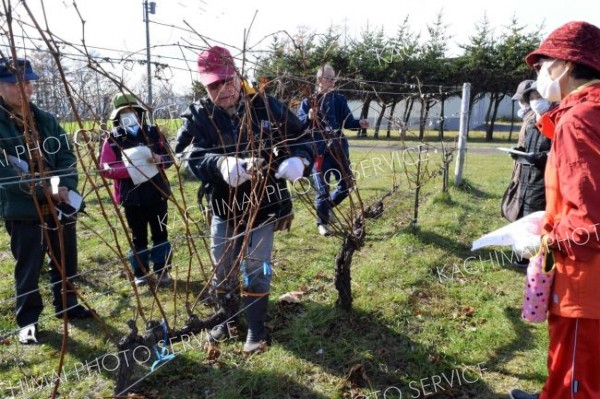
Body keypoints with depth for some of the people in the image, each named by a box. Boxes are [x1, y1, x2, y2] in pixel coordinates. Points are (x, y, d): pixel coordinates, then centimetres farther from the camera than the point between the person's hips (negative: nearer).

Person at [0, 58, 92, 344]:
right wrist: (45, 189, -22)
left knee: (65, 262, 16)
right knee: (28, 269, 6)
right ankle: (27, 320, 23)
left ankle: (66, 305, 36)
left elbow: (67, 156, 4)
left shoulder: (47, 121, 8)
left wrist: (65, 188, -14)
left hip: (60, 206, 5)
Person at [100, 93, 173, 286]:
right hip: (131, 197, -1)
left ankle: (162, 270, 23)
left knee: (160, 233, 10)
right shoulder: (112, 139, -3)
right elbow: (105, 168, -9)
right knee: (138, 236, 10)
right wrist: (128, 168, -23)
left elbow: (169, 157, 5)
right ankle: (140, 272, 25)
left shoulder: (153, 132, 2)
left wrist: (159, 159, -17)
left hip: (157, 193, 2)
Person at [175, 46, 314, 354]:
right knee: (222, 271, 17)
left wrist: (298, 160, -26)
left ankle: (256, 330, 27)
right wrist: (221, 164, -47)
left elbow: (302, 139, -2)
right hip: (223, 208, 2)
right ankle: (225, 319, 43)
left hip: (264, 206, -1)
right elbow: (191, 155, -25)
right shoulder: (198, 116, -8)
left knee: (256, 271, 5)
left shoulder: (267, 106, -7)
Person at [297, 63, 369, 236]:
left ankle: (328, 206, 34)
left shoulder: (339, 99, 8)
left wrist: (359, 123, -15)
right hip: (319, 150, -3)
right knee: (322, 188, 0)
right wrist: (309, 117, -22)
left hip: (339, 148, 3)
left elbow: (347, 121, 4)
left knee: (347, 183, 8)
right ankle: (322, 222, 17)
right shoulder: (308, 101, 2)